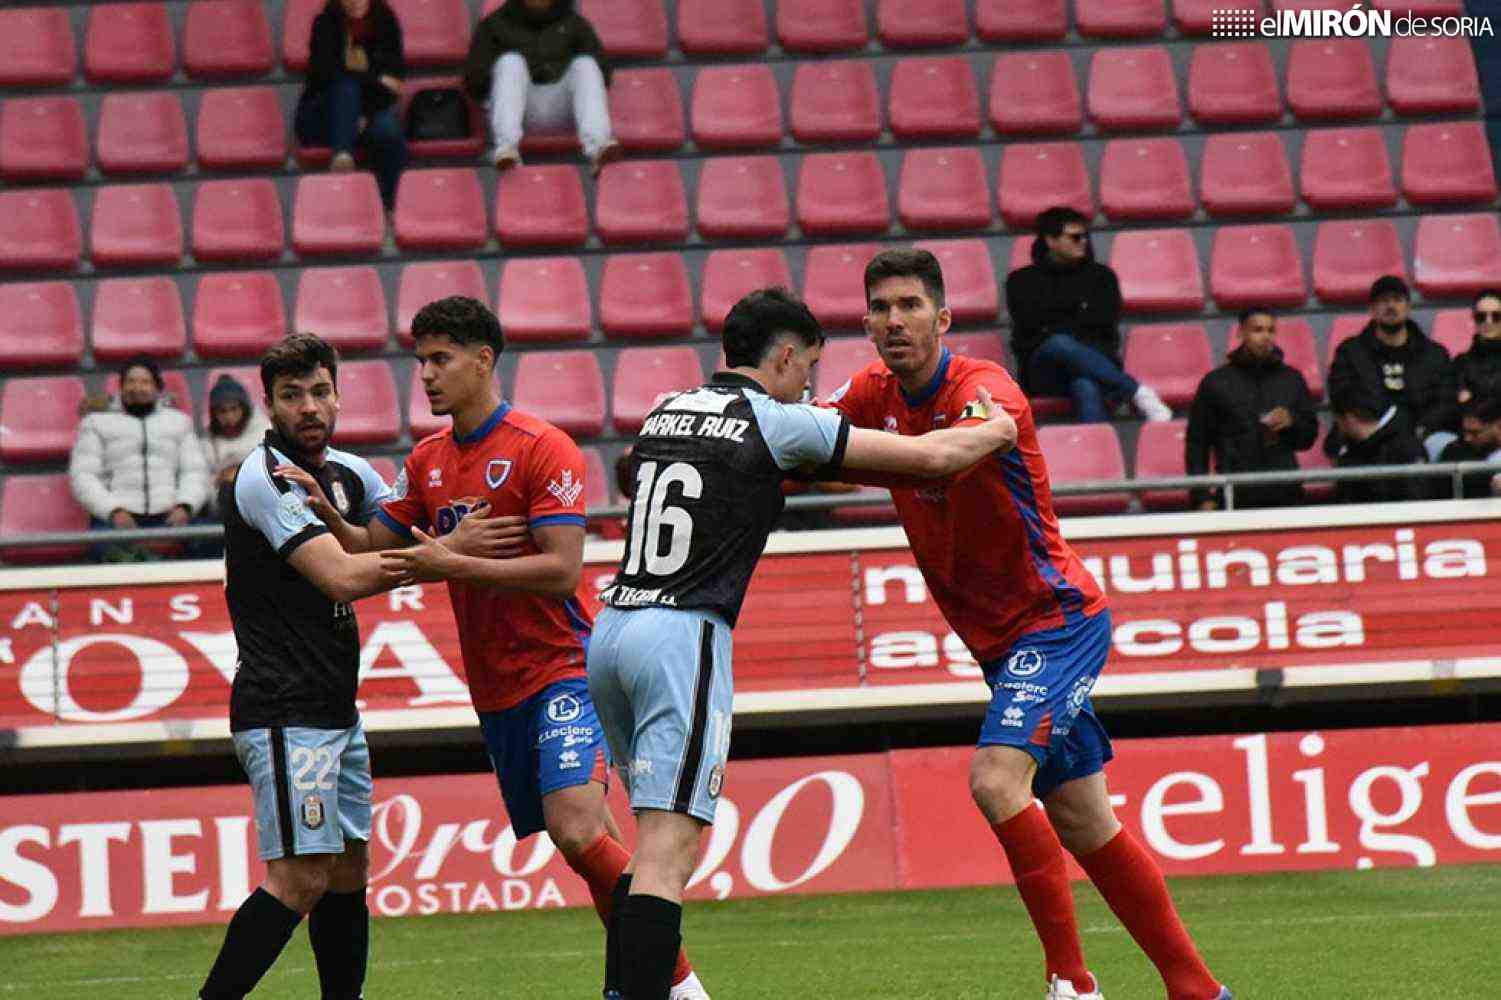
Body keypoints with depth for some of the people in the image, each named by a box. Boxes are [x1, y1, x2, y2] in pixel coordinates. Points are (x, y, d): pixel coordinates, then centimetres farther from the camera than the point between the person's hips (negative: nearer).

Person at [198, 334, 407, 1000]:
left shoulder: (349, 473, 13)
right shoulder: (264, 477, -13)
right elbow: (341, 576, -21)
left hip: (336, 710, 9)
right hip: (285, 713, -9)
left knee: (349, 872, 11)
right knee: (300, 880, -15)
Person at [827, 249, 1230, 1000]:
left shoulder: (985, 390, -22)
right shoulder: (876, 393, 1)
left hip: (1055, 618, -8)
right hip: (1000, 640, 8)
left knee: (997, 778, -26)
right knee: (1081, 824, 9)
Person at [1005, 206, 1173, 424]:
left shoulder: (1100, 275, 22)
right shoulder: (1023, 280, 18)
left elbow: (1106, 320, 6)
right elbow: (1030, 321, 0)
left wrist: (1054, 322, 2)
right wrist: (1080, 308, 6)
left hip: (1094, 359, 1)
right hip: (1044, 369, -1)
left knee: (1086, 388, -38)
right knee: (1060, 344, -39)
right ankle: (1137, 392, -43)